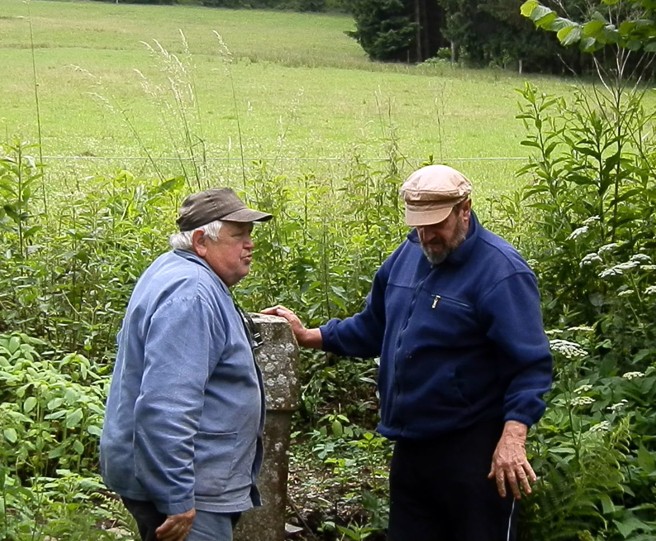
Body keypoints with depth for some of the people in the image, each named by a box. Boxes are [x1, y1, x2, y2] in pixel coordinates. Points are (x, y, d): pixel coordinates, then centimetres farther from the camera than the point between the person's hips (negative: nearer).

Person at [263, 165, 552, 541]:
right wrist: (309, 336, 12)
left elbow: (531, 364, -20)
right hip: (411, 446, 8)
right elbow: (373, 328, 20)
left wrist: (513, 436, -31)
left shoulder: (501, 271, -16)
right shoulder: (409, 255, 7)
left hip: (474, 453, -7)